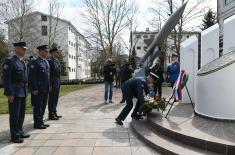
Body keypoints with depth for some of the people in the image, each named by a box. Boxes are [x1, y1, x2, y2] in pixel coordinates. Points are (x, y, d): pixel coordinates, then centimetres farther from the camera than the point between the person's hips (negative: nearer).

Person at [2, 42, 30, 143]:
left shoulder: (23, 62, 14)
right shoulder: (10, 62, -10)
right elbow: (6, 79, -15)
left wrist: (26, 91, 15)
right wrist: (10, 94, -19)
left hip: (23, 92, 8)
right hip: (14, 93, -8)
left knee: (22, 114, 14)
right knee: (14, 114, 1)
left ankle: (20, 132, 27)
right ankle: (15, 136, 11)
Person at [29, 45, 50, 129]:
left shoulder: (46, 62, 15)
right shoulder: (35, 62, -11)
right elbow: (32, 77, -16)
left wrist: (49, 86, 15)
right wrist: (34, 89, -19)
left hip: (45, 89, 8)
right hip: (38, 89, -8)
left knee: (43, 106, 14)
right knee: (38, 106, 1)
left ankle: (41, 122, 25)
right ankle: (37, 123, 11)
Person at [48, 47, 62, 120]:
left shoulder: (57, 61, 16)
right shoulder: (50, 61, -11)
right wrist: (49, 84, -19)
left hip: (58, 83, 9)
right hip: (53, 83, -9)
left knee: (55, 99, 13)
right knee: (52, 99, -2)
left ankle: (54, 113, 22)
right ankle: (51, 115, 6)